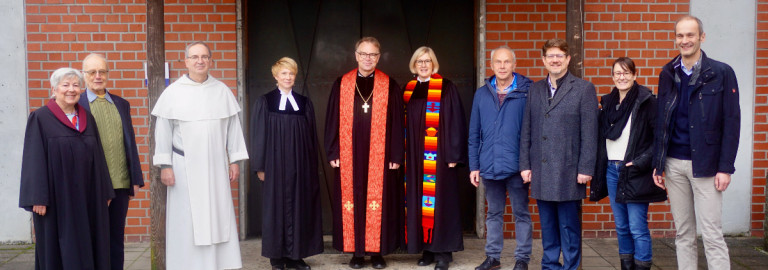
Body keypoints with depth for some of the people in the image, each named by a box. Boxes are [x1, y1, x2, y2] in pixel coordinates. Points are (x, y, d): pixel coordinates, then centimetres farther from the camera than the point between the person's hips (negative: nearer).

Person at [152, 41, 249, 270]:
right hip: (184, 167, -2)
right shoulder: (173, 92, -1)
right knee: (186, 221, 3)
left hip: (216, 166, 2)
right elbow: (163, 131, -1)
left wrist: (235, 161, 5)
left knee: (218, 217, 5)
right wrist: (165, 165, -5)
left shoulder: (222, 91, 4)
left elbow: (233, 127, 7)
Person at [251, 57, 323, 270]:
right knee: (277, 207, 2)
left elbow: (312, 137, 11)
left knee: (299, 207, 4)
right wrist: (260, 166, -5)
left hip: (300, 165, 3)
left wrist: (313, 165, 7)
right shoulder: (264, 103, 2)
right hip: (276, 164, -3)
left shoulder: (305, 103, 9)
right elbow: (258, 136, 0)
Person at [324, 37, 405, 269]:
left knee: (379, 203, 2)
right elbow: (333, 120, 5)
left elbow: (396, 123, 1)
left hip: (380, 157, -1)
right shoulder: (341, 85, 6)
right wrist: (333, 153, -1)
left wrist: (396, 155, -4)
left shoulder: (389, 86, 3)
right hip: (349, 157, 1)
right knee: (352, 202, 4)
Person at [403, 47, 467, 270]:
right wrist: (404, 155, 10)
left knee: (440, 200, -3)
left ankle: (443, 252, 4)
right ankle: (427, 249, 15)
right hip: (415, 156, 5)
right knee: (419, 202, 7)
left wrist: (453, 154, -12)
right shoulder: (408, 90, 12)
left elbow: (455, 121, -7)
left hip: (439, 156, -5)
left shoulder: (446, 88, -4)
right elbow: (405, 124, 15)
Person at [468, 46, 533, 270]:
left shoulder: (527, 92, -5)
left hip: (516, 166, -4)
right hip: (489, 166, 4)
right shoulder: (482, 94, 7)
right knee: (493, 213, 14)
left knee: (521, 213, 7)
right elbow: (474, 134, 9)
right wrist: (474, 165, 5)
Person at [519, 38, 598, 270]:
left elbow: (589, 133, -5)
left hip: (568, 172, -4)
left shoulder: (584, 89, -1)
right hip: (541, 172, 4)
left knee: (569, 226, 3)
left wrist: (585, 169, -10)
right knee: (547, 224, 13)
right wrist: (525, 164, 6)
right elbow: (527, 131, 12)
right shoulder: (535, 89, 13)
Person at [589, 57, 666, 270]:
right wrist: (599, 169, 9)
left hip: (635, 172, -6)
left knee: (637, 227, -5)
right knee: (621, 226, 13)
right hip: (612, 170, 6)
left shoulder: (646, 101, -7)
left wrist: (642, 161, -16)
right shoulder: (608, 102, 12)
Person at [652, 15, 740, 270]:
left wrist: (725, 168, -10)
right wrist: (658, 164, 7)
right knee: (683, 233, 10)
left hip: (705, 164, -4)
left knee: (712, 234, -4)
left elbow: (731, 122, -5)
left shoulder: (721, 73, -3)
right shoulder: (668, 74, 9)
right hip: (674, 164, 4)